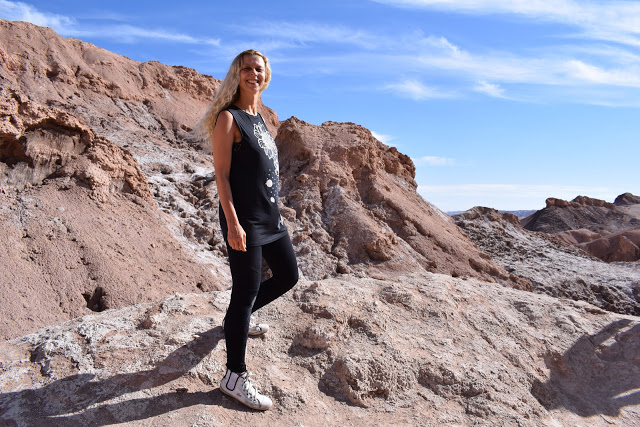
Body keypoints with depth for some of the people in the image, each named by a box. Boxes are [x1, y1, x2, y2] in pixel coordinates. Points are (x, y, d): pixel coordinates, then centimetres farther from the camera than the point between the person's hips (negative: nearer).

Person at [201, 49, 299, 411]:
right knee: (246, 291, -4)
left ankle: (239, 319, 40)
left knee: (288, 276, 17)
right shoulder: (228, 118, -9)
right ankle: (235, 376, 11)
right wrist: (232, 222, -21)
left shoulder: (259, 117, 16)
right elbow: (222, 174, -15)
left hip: (270, 216, 9)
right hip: (244, 220, -9)